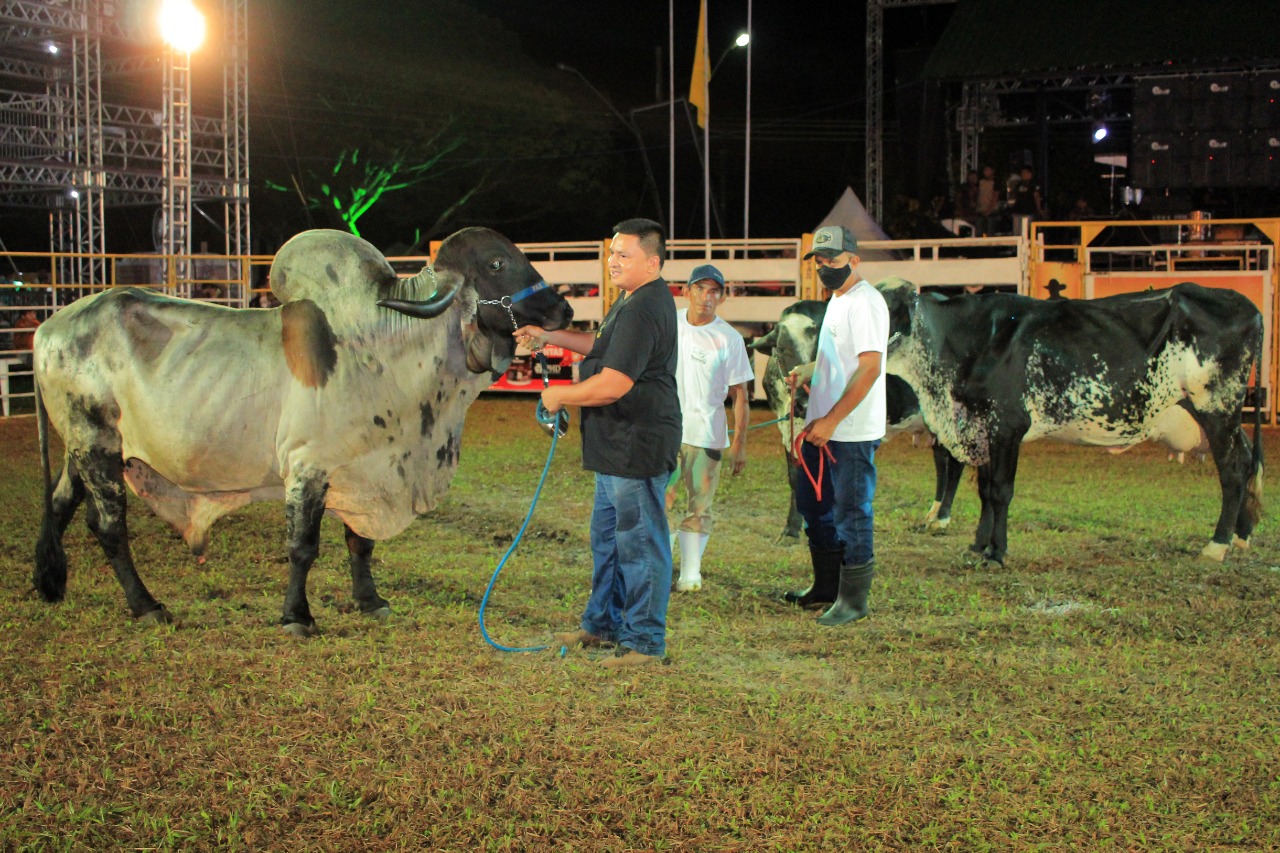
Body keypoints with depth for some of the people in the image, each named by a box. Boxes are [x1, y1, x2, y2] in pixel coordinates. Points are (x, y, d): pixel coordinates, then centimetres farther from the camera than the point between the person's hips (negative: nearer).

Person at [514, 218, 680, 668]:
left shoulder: (643, 310, -22)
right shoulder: (633, 301, 14)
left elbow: (611, 385, -26)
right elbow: (601, 345, 30)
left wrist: (561, 395, -11)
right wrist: (551, 336, 19)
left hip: (638, 446, -11)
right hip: (618, 446, 12)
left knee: (639, 542, -3)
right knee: (607, 536, 20)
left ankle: (645, 642, 6)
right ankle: (603, 623, 33)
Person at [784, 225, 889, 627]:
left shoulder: (865, 302, -16)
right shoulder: (837, 299, 16)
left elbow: (870, 368, -24)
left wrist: (831, 421, -25)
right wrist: (808, 370, 10)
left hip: (852, 434, -10)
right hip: (823, 428, 11)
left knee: (851, 515, -3)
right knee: (813, 506, 19)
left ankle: (853, 600, 7)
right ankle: (827, 585, 32)